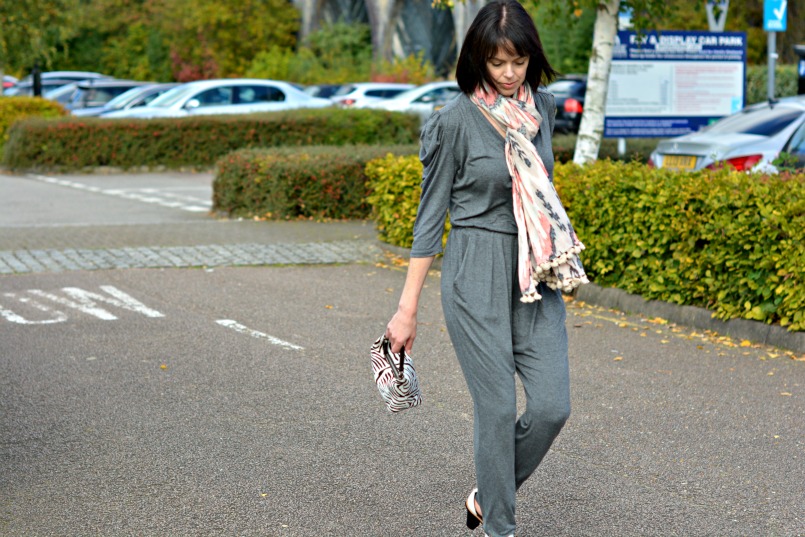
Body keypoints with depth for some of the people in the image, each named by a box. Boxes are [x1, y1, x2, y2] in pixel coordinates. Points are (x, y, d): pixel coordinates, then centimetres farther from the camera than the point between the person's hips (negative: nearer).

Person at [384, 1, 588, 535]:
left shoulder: (543, 106, 6)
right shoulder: (457, 120, -10)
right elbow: (431, 215, -6)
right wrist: (408, 309, -6)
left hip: (536, 275, 5)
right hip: (477, 274, -5)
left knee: (552, 406, -2)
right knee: (497, 407, -4)